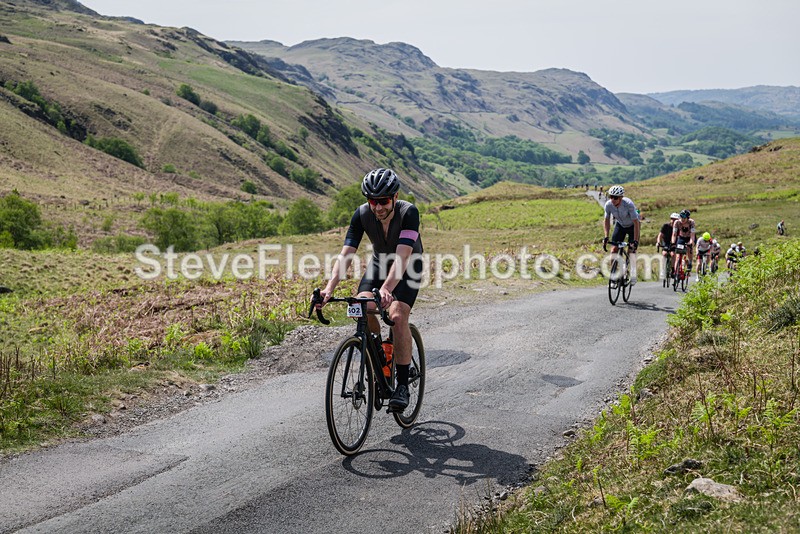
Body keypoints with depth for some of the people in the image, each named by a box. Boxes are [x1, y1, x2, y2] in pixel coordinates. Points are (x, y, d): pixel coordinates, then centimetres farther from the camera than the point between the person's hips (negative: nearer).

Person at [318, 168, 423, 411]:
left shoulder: (409, 212, -32)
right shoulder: (362, 214, -22)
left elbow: (402, 256, -42)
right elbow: (345, 254, -28)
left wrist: (386, 289, -57)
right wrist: (329, 288, -42)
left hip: (409, 268, -3)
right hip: (379, 262, 4)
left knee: (397, 315, -26)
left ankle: (402, 385, -15)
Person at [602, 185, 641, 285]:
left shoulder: (628, 204, -36)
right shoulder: (608, 204, -25)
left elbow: (636, 222, -33)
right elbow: (606, 220, -9)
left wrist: (635, 241, -37)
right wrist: (606, 237, -18)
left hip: (632, 225, -3)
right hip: (620, 225, 4)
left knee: (632, 249, -15)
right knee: (614, 249, -9)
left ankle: (633, 275, -2)